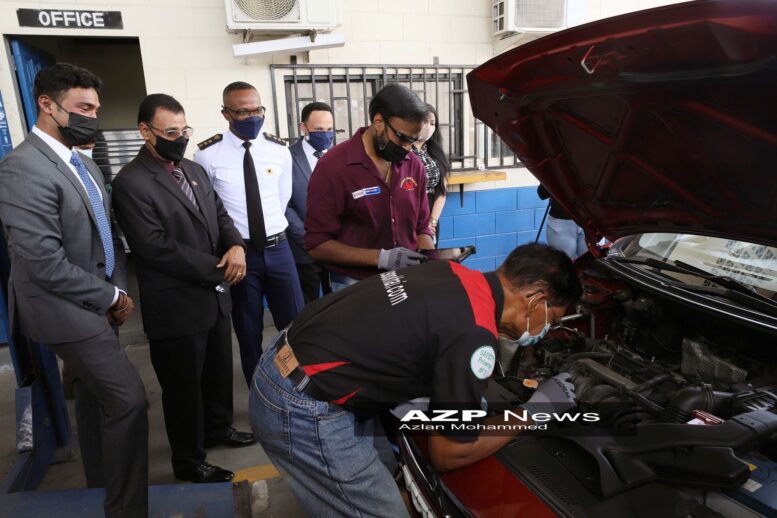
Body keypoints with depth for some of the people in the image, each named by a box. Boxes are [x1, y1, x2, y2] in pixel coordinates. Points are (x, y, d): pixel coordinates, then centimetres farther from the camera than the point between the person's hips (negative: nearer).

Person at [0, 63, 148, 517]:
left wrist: (119, 290, -1)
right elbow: (45, 264, -24)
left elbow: (107, 233, 13)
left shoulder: (83, 163, 10)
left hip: (94, 304, 9)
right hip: (67, 309, -9)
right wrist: (110, 298, -14)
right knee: (129, 398, -12)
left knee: (95, 394, 20)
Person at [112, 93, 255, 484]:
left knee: (219, 372, 23)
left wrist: (236, 246, -12)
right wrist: (218, 269, -18)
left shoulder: (194, 170, 9)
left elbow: (220, 214, 11)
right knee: (184, 387, 10)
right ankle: (189, 461, 30)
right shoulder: (131, 182, -16)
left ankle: (218, 427, 47)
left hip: (214, 296, 8)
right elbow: (157, 247, -23)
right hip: (176, 306, -7)